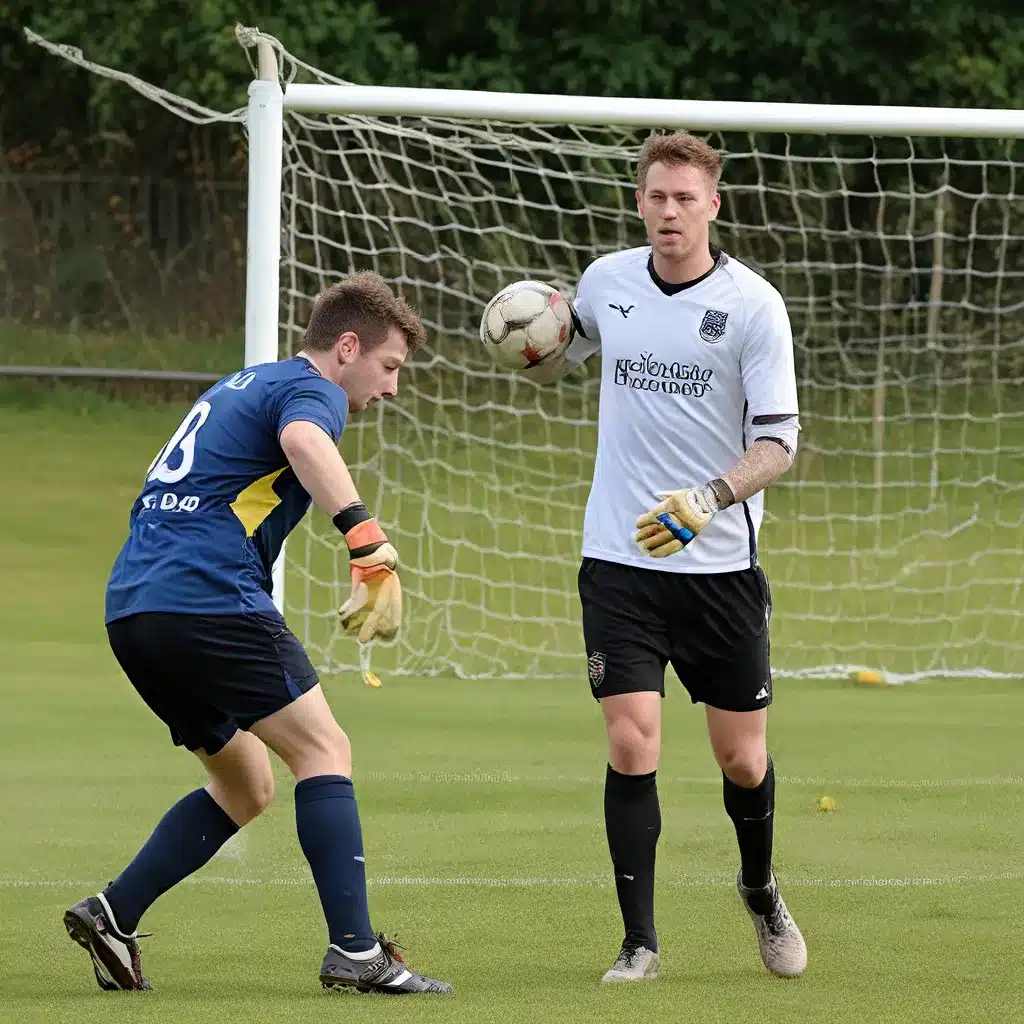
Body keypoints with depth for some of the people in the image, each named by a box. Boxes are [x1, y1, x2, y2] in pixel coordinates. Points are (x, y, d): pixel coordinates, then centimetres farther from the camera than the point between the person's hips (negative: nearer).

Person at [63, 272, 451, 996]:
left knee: (247, 785, 16)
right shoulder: (309, 389, -2)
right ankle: (355, 952, -15)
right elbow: (305, 443, -27)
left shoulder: (242, 386, 28)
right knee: (324, 750, -6)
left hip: (132, 607, 9)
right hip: (209, 598, -9)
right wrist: (373, 548, -36)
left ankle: (113, 915, 5)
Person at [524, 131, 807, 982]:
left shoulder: (754, 305, -8)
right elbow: (552, 364, 23)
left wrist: (710, 498, -29)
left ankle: (760, 889, 36)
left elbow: (778, 441, -11)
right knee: (631, 745, -10)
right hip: (619, 561, 1)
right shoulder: (606, 281, 3)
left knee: (743, 760, 5)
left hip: (721, 565, -1)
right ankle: (640, 941, 0)